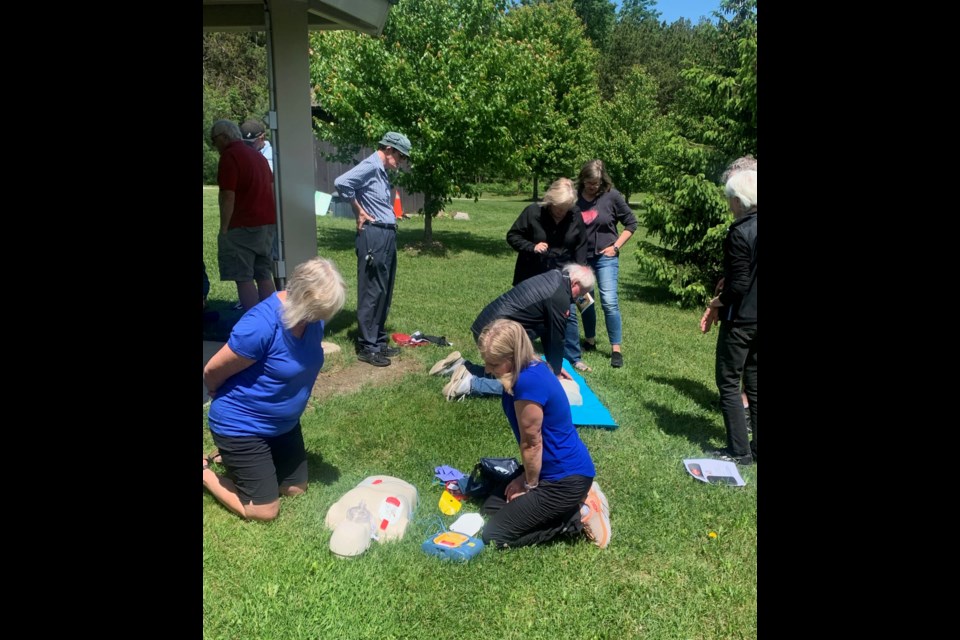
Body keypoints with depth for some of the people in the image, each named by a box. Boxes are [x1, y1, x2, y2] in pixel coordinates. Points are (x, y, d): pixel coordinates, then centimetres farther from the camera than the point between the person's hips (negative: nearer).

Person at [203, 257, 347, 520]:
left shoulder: (312, 318, -10)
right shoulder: (261, 325, -33)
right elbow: (212, 373, -20)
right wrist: (228, 402, 1)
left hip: (284, 423, 8)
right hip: (242, 426, -7)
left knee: (296, 489, 18)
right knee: (264, 511, 1)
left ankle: (236, 459, 33)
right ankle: (205, 471, 20)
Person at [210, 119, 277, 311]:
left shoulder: (229, 156, -10)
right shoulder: (257, 155, 17)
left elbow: (228, 197, -16)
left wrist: (223, 230, -11)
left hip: (244, 226, -8)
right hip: (268, 223, 9)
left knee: (243, 279, -4)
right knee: (264, 276, 10)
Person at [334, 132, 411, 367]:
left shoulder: (382, 171, 18)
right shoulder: (370, 166, -11)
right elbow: (341, 182, -25)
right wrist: (359, 212, -15)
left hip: (387, 235, 10)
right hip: (373, 235, -10)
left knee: (384, 292, 14)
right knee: (371, 292, -4)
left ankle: (379, 341, 24)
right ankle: (367, 347, 4)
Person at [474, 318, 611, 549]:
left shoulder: (528, 382, -30)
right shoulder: (532, 368, 1)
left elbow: (532, 443, -19)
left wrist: (529, 485, -4)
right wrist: (525, 476, 11)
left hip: (566, 479, -10)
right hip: (561, 469, 10)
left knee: (493, 536, -4)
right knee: (491, 506, 19)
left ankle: (581, 516, -1)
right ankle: (576, 502, 14)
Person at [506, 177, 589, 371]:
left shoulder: (576, 216, -7)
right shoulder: (532, 212, -14)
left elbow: (581, 247, 3)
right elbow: (512, 236, -6)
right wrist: (532, 247, -21)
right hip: (534, 277, -1)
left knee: (569, 315, 3)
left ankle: (573, 358, 18)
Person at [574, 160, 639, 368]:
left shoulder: (611, 195, -8)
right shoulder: (575, 196, -5)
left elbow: (632, 223, 1)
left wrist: (616, 246, -6)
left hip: (605, 257, -2)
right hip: (580, 257, 3)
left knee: (609, 301, -10)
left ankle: (616, 349, -2)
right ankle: (590, 341, 30)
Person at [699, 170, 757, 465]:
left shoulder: (740, 233, -19)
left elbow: (738, 286, -20)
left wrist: (718, 304, -4)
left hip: (741, 319, -8)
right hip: (757, 319, 8)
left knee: (729, 383, 4)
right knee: (753, 382, 16)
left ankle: (739, 450, 9)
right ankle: (757, 446, 23)